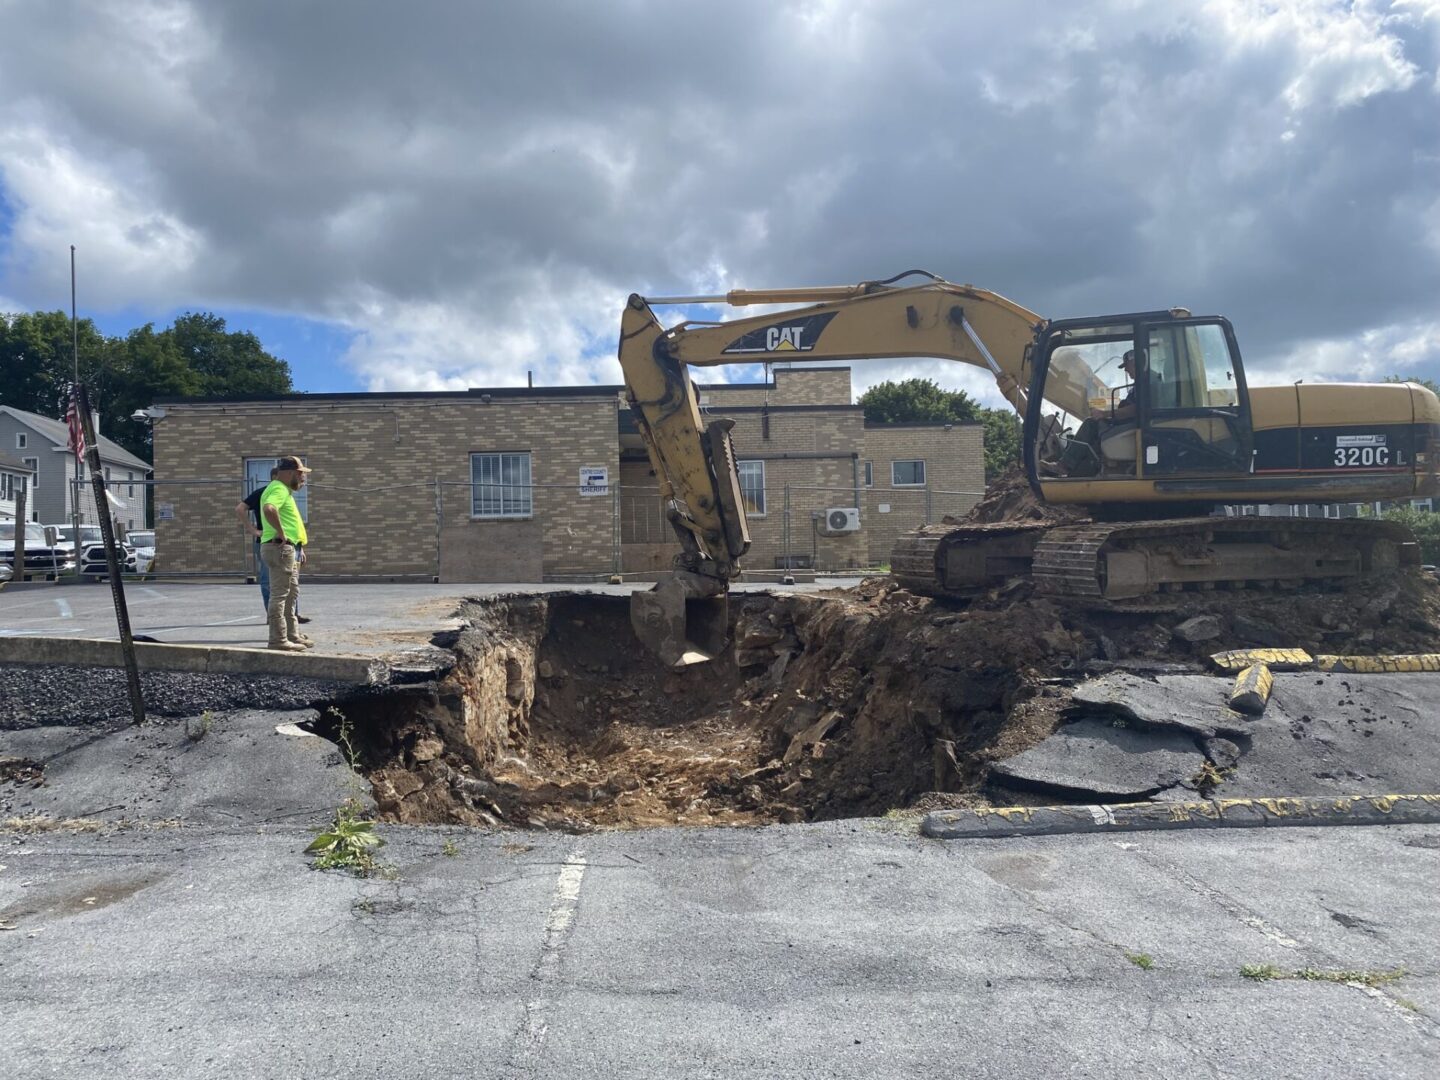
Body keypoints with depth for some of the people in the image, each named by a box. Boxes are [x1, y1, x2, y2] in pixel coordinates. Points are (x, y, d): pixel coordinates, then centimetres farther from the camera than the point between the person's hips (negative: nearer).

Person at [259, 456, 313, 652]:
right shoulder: (279, 489, -14)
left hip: (288, 549, 11)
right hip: (280, 547, -11)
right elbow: (268, 509, -35)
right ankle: (278, 640, -5)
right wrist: (281, 532, -26)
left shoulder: (283, 489, 20)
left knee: (292, 593, 18)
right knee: (280, 594, -8)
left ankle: (293, 635, 26)